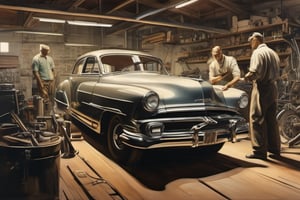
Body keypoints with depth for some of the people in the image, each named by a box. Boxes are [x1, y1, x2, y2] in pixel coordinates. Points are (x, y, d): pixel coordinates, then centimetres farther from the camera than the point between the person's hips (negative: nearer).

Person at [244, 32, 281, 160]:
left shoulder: (258, 52, -10)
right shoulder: (273, 53, 17)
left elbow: (254, 72, -20)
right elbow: (277, 72, 19)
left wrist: (246, 77, -2)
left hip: (262, 88, -9)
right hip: (273, 87, 9)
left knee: (257, 119, -6)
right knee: (271, 119, 14)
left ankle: (260, 150, -6)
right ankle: (274, 148, 22)